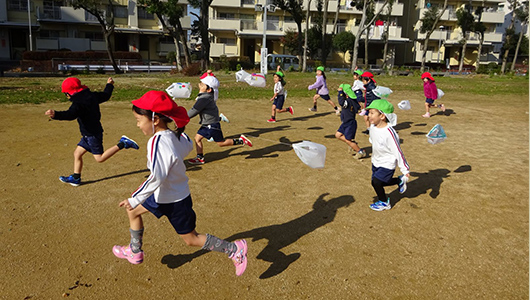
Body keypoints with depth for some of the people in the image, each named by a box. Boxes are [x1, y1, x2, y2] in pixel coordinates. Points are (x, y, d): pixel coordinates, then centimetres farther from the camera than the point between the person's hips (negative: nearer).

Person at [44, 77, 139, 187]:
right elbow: (105, 95, 17)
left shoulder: (78, 103, -22)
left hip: (92, 134, -10)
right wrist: (109, 85, 35)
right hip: (89, 134, 10)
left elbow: (70, 115, -39)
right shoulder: (92, 95, 4)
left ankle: (122, 144, -3)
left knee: (99, 158, -1)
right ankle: (75, 178, 21)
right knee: (77, 153, 13)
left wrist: (55, 115, -53)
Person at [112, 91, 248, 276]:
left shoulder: (157, 141, -32)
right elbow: (188, 147, 12)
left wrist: (135, 199, -27)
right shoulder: (177, 136, -8)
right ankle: (135, 251, 40)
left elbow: (157, 178, -36)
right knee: (133, 211, 21)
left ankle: (234, 249, 14)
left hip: (173, 202, -9)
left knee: (191, 239, 6)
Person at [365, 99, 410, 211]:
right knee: (379, 182, 14)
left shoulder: (389, 132, -30)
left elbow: (397, 151, -25)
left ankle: (384, 202, 15)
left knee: (376, 182, -12)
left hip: (387, 163, -8)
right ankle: (400, 180, 35)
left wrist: (405, 169, -19)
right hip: (376, 161, 8)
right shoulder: (373, 127, -7)